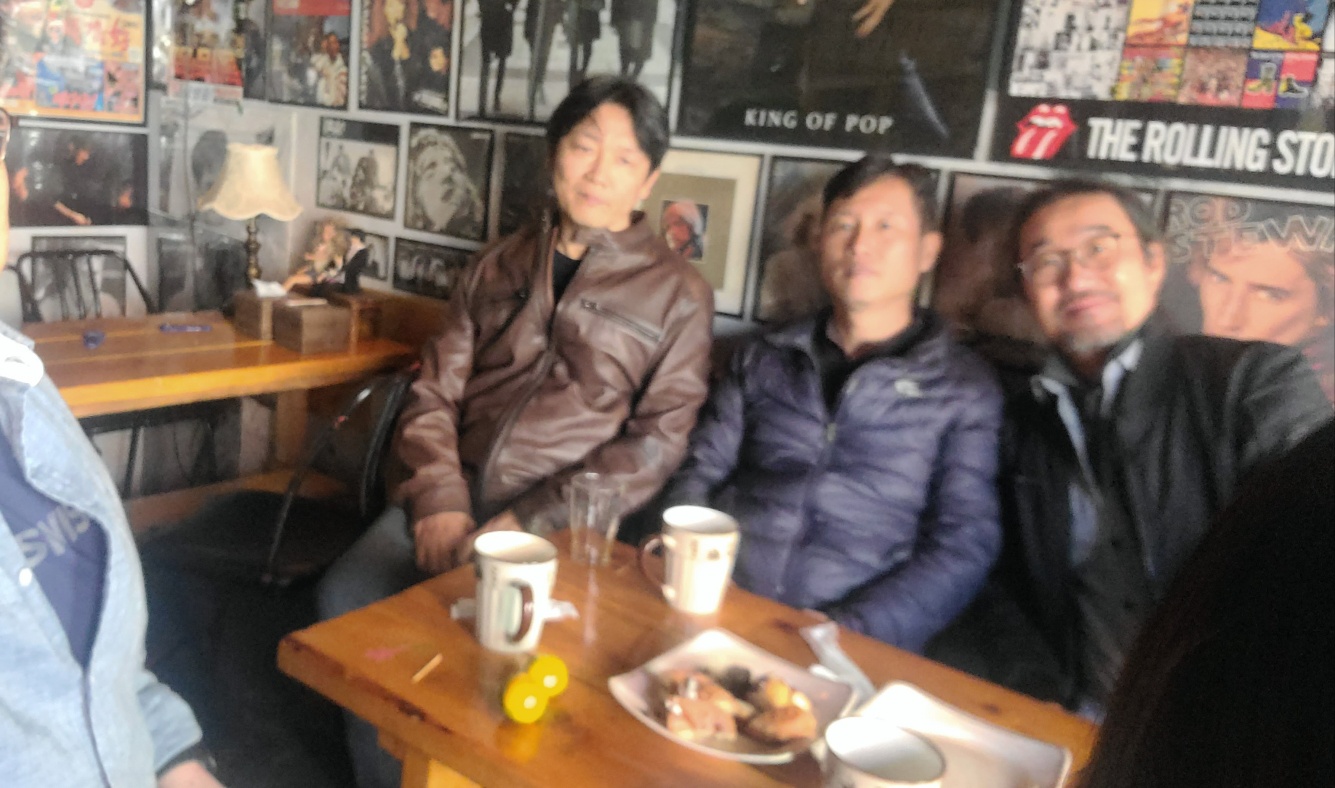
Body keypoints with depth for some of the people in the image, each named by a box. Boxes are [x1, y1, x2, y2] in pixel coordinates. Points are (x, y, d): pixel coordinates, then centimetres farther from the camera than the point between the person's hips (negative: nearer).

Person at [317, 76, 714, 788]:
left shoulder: (677, 295, 4)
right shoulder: (497, 267, 17)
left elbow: (655, 443, -4)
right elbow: (433, 394, 12)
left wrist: (528, 523, -13)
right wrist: (439, 501, -6)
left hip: (561, 522, -3)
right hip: (458, 493, 4)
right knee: (347, 596, -20)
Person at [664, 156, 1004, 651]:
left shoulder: (965, 391, 4)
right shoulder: (764, 360, 14)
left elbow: (963, 549, -3)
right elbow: (701, 476, 12)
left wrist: (841, 634, -16)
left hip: (855, 646, -3)